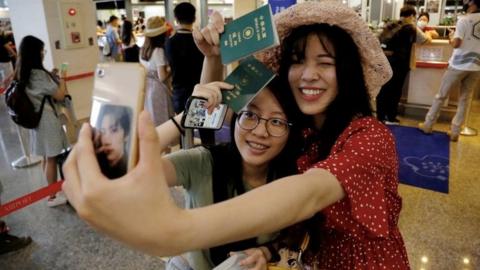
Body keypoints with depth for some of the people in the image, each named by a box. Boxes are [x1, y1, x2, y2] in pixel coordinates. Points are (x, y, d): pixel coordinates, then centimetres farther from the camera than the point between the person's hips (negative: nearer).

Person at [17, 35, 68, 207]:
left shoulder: (22, 74, 5)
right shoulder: (39, 74, -21)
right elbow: (59, 96, -16)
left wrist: (52, 77, 11)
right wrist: (62, 78, -2)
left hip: (36, 118, 9)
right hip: (47, 119, -9)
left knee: (46, 158, 18)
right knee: (51, 159, 2)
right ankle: (53, 196, 13)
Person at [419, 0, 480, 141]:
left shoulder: (464, 20, -12)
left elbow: (456, 44, -17)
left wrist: (451, 39, 3)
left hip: (459, 65, -4)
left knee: (441, 96, 8)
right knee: (464, 99, 11)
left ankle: (428, 125, 17)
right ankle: (455, 132, 14)